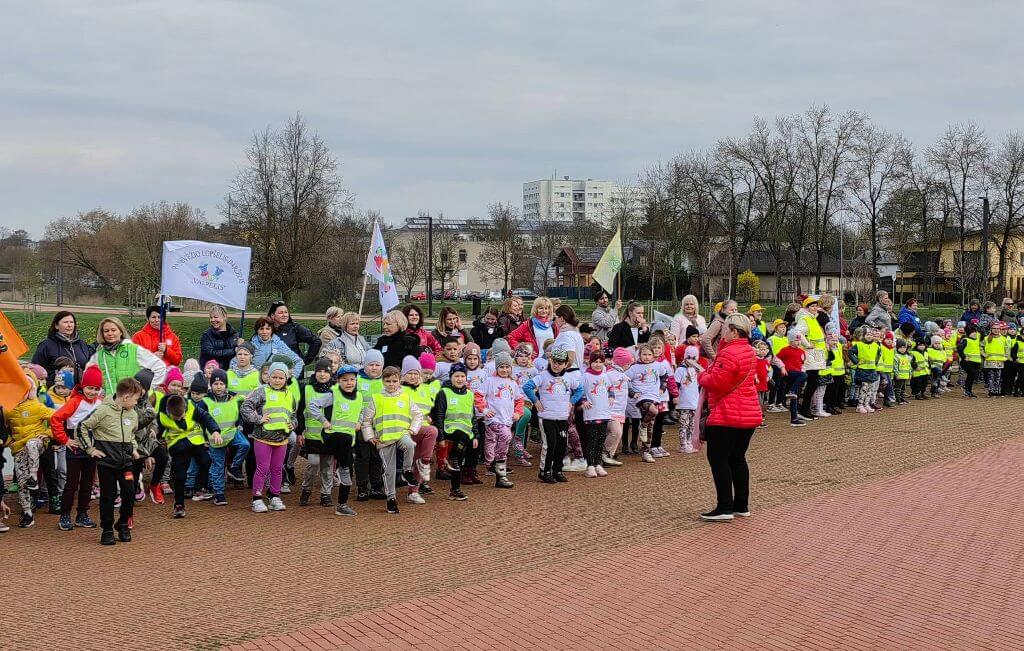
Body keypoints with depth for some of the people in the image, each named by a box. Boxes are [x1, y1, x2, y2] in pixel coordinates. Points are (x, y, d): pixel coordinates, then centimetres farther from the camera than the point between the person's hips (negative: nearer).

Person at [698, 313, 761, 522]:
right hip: (749, 414, 10)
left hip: (727, 416, -10)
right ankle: (741, 506, 20)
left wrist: (702, 377, -1)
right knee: (737, 459, 16)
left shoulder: (729, 353, -19)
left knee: (718, 458, -3)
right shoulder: (748, 350, 12)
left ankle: (725, 508, -4)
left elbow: (716, 382, -22)